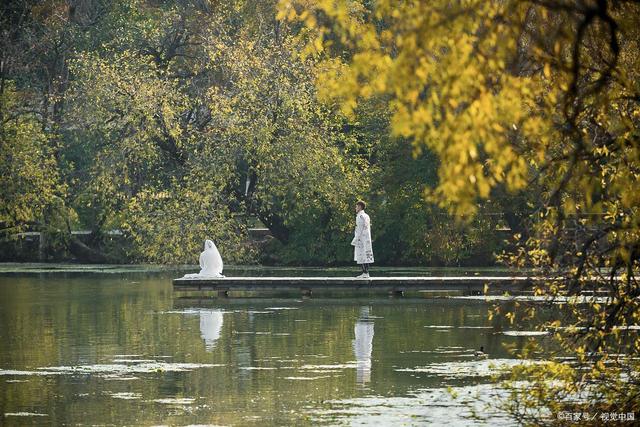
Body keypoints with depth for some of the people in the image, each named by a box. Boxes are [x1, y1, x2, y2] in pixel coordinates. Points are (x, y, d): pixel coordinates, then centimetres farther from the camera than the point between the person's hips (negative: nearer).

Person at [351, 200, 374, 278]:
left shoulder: (360, 216, -12)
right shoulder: (366, 216, 17)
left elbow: (360, 229, -17)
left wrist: (355, 240, -16)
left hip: (361, 239, -10)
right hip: (366, 239, 10)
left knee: (363, 256, -9)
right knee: (366, 256, 9)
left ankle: (365, 273, -12)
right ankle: (365, 273, 9)